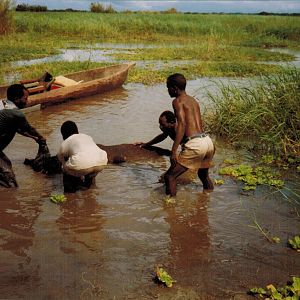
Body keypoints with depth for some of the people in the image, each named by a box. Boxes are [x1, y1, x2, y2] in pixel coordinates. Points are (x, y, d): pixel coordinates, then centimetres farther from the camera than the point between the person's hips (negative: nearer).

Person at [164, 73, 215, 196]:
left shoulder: (177, 101, -4)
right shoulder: (193, 100, 20)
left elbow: (182, 124, -17)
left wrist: (174, 151, -21)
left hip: (194, 144, -9)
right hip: (208, 141, 9)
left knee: (169, 176, -2)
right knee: (203, 175, 31)